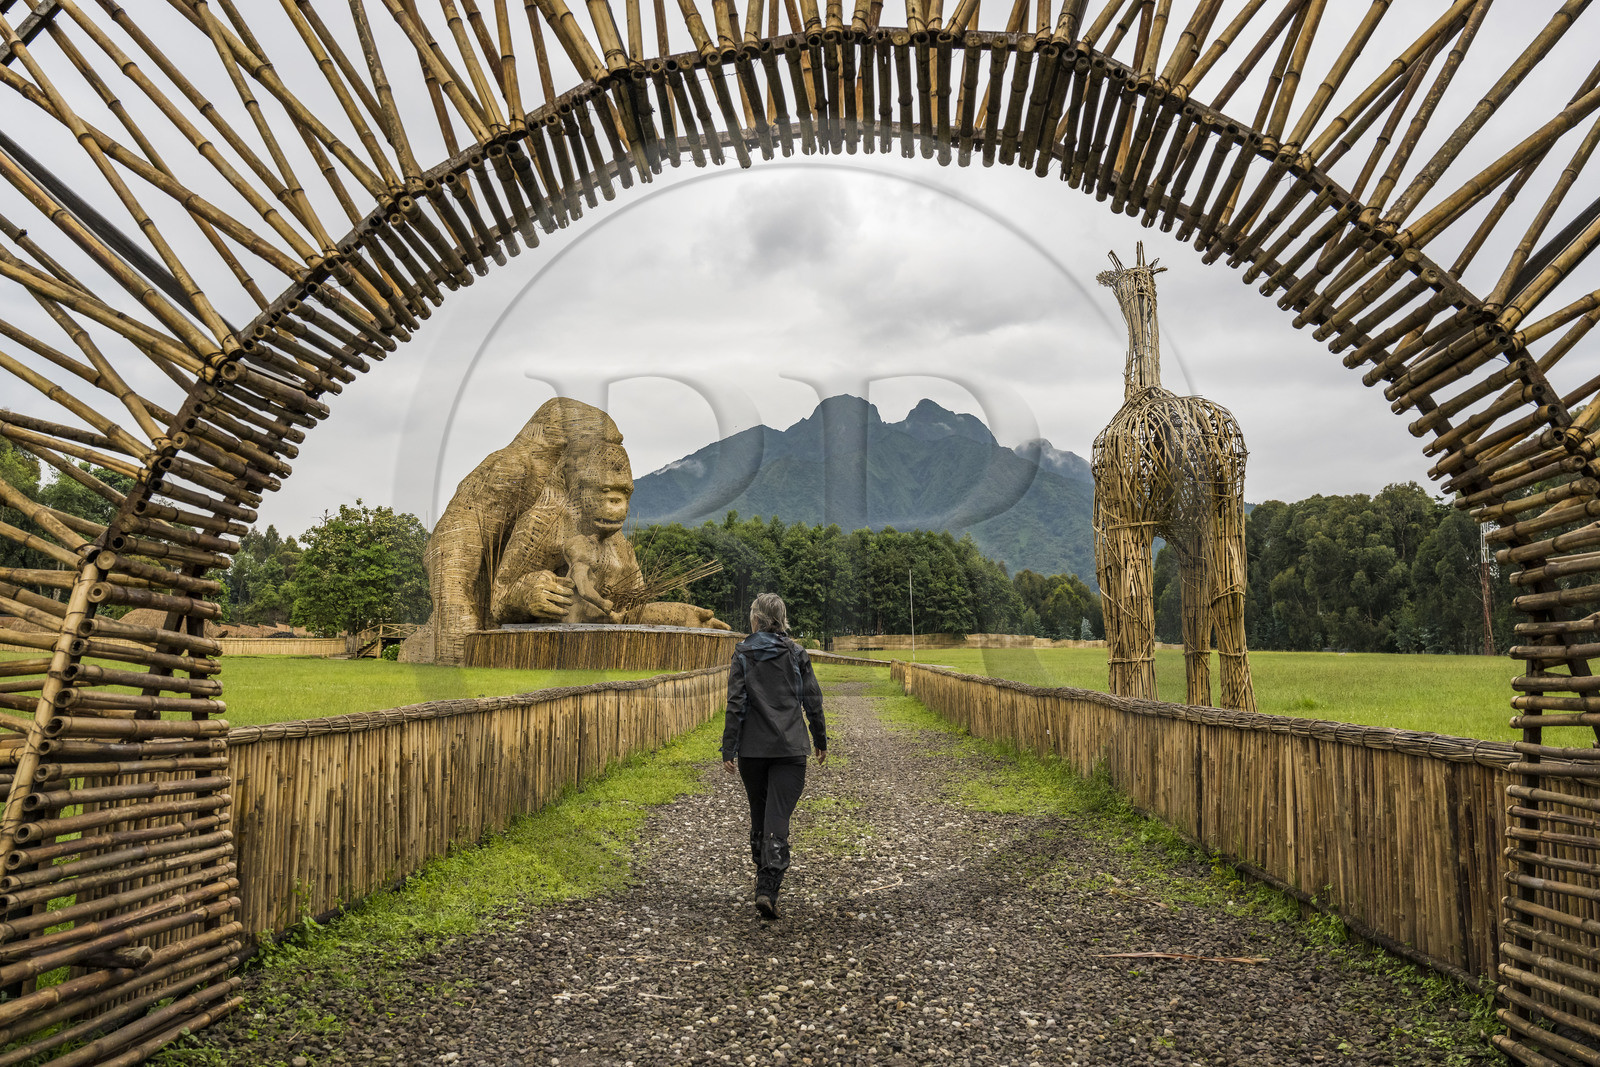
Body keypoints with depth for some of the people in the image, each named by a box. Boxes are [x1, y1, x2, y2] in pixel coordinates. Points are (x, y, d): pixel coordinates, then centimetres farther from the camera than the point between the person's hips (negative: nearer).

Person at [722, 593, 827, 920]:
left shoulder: (743, 654, -3)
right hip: (790, 748, -1)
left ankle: (764, 876, 30)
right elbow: (813, 701, 3)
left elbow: (735, 704, -7)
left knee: (758, 813, 18)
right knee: (778, 818, -3)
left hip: (752, 749, 1)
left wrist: (728, 749, -3)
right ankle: (768, 888, -14)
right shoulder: (796, 654, 0)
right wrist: (820, 740, 15)